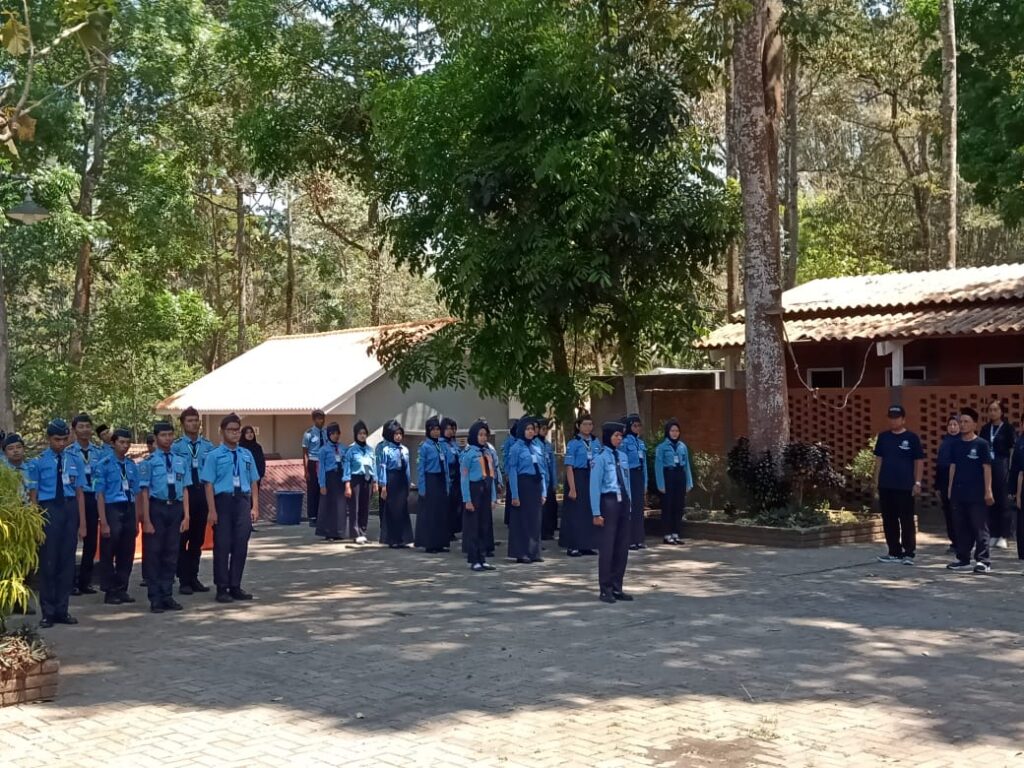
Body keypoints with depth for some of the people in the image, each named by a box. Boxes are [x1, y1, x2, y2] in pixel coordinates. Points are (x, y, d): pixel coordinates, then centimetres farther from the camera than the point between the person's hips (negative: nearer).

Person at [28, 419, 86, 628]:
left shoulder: (75, 460, 7)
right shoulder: (38, 463, -2)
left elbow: (79, 492, 7)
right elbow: (33, 495, -2)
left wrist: (82, 523, 5)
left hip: (70, 510, 3)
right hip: (48, 511, -3)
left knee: (67, 562, 7)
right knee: (48, 563, 1)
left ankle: (62, 610, 17)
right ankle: (48, 613, 10)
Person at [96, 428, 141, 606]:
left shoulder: (132, 465, 9)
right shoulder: (105, 464, -6)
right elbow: (100, 494, -8)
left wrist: (137, 521, 10)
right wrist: (103, 522, -13)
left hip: (129, 511, 5)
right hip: (112, 509, -5)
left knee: (127, 553, 8)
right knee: (108, 554, 2)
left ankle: (122, 590, 19)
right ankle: (110, 592, 11)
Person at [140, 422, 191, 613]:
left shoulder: (180, 461, 8)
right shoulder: (149, 462, -4)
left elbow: (185, 490, 8)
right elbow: (145, 492, -6)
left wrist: (186, 516, 3)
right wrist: (146, 520, -10)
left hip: (176, 507, 4)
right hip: (157, 507, -4)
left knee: (172, 553, 9)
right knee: (153, 553, 2)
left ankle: (167, 596, 19)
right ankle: (155, 599, 9)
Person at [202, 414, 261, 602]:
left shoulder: (246, 455, 10)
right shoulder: (215, 455, -2)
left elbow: (253, 482, 11)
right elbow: (209, 484, -7)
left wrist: (254, 507, 3)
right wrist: (212, 510, -13)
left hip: (243, 501, 4)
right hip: (223, 501, -4)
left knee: (241, 545, 6)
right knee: (222, 545, 1)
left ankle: (235, 586, 17)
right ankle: (222, 588, 10)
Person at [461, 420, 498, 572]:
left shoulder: (489, 452, 11)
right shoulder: (468, 453, -6)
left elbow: (492, 476, 13)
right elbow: (464, 478, -9)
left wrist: (493, 497, 9)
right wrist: (467, 500, -13)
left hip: (486, 492, 6)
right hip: (474, 491, -6)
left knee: (484, 526, 8)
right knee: (473, 526, 0)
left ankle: (483, 559, 15)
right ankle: (473, 560, 5)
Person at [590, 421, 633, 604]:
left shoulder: (623, 455, 11)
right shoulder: (601, 457, -8)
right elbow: (595, 485, -9)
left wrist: (629, 505, 12)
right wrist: (596, 513, -11)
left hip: (623, 502, 6)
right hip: (608, 501, -6)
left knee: (622, 546, 8)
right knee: (607, 546, -1)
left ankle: (616, 587, 17)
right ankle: (605, 590, 7)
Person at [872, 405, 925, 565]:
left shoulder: (911, 438, -2)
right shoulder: (883, 437, 9)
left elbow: (919, 461, -1)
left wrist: (917, 483, -7)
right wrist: (876, 482, 9)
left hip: (905, 487, -4)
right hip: (885, 486, 4)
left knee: (907, 521, -2)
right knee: (889, 521, 8)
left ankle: (909, 553, 4)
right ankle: (895, 553, 16)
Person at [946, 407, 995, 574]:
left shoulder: (982, 444, -4)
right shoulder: (956, 445, 9)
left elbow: (987, 468, -6)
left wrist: (988, 491, -9)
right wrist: (950, 488, 11)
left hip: (977, 495, -5)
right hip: (959, 494, 5)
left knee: (980, 528, -2)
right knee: (962, 528, 10)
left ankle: (983, 561, 0)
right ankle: (963, 559, 17)